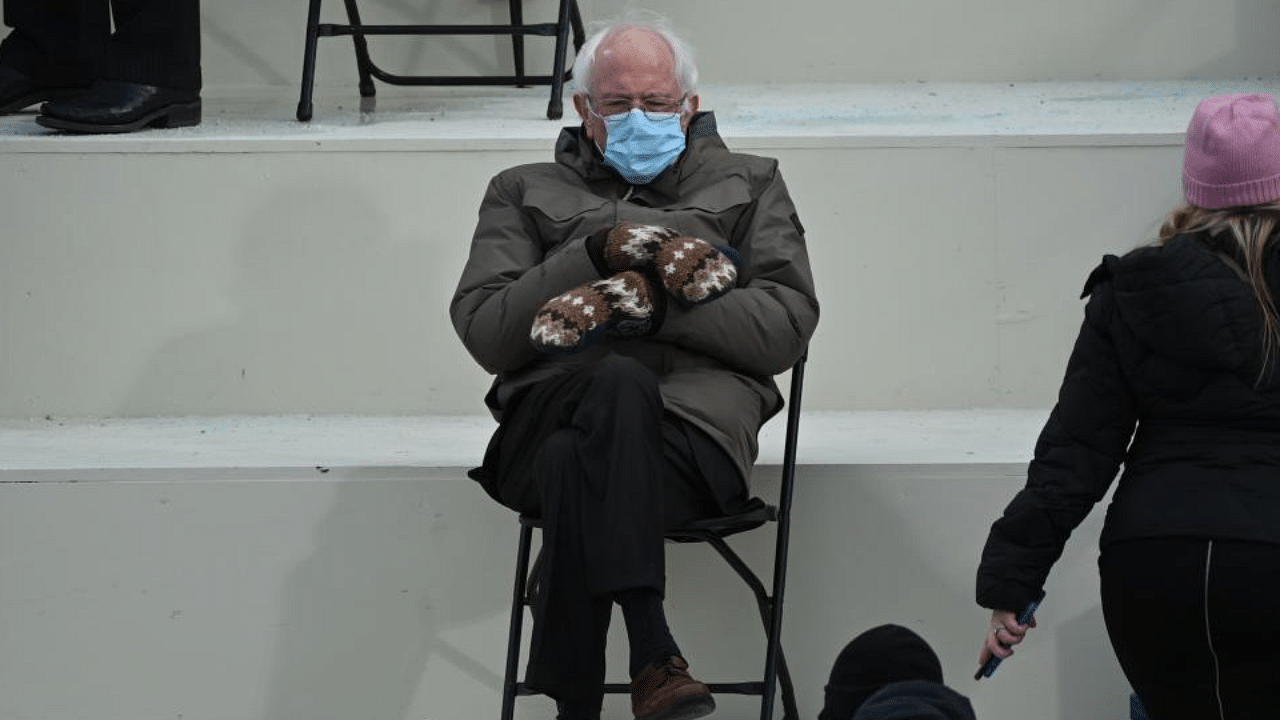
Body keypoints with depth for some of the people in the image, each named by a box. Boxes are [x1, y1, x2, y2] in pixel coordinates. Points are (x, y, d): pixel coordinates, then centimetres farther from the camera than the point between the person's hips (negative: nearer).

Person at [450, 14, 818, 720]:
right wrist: (596, 253, -2)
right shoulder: (525, 193, 28)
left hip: (696, 412, -1)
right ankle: (652, 657, -46)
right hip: (552, 403, 1)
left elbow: (787, 325, 8)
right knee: (619, 386, -39)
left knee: (577, 466, -38)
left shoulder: (748, 186, 26)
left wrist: (655, 303, -6)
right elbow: (484, 332, 10)